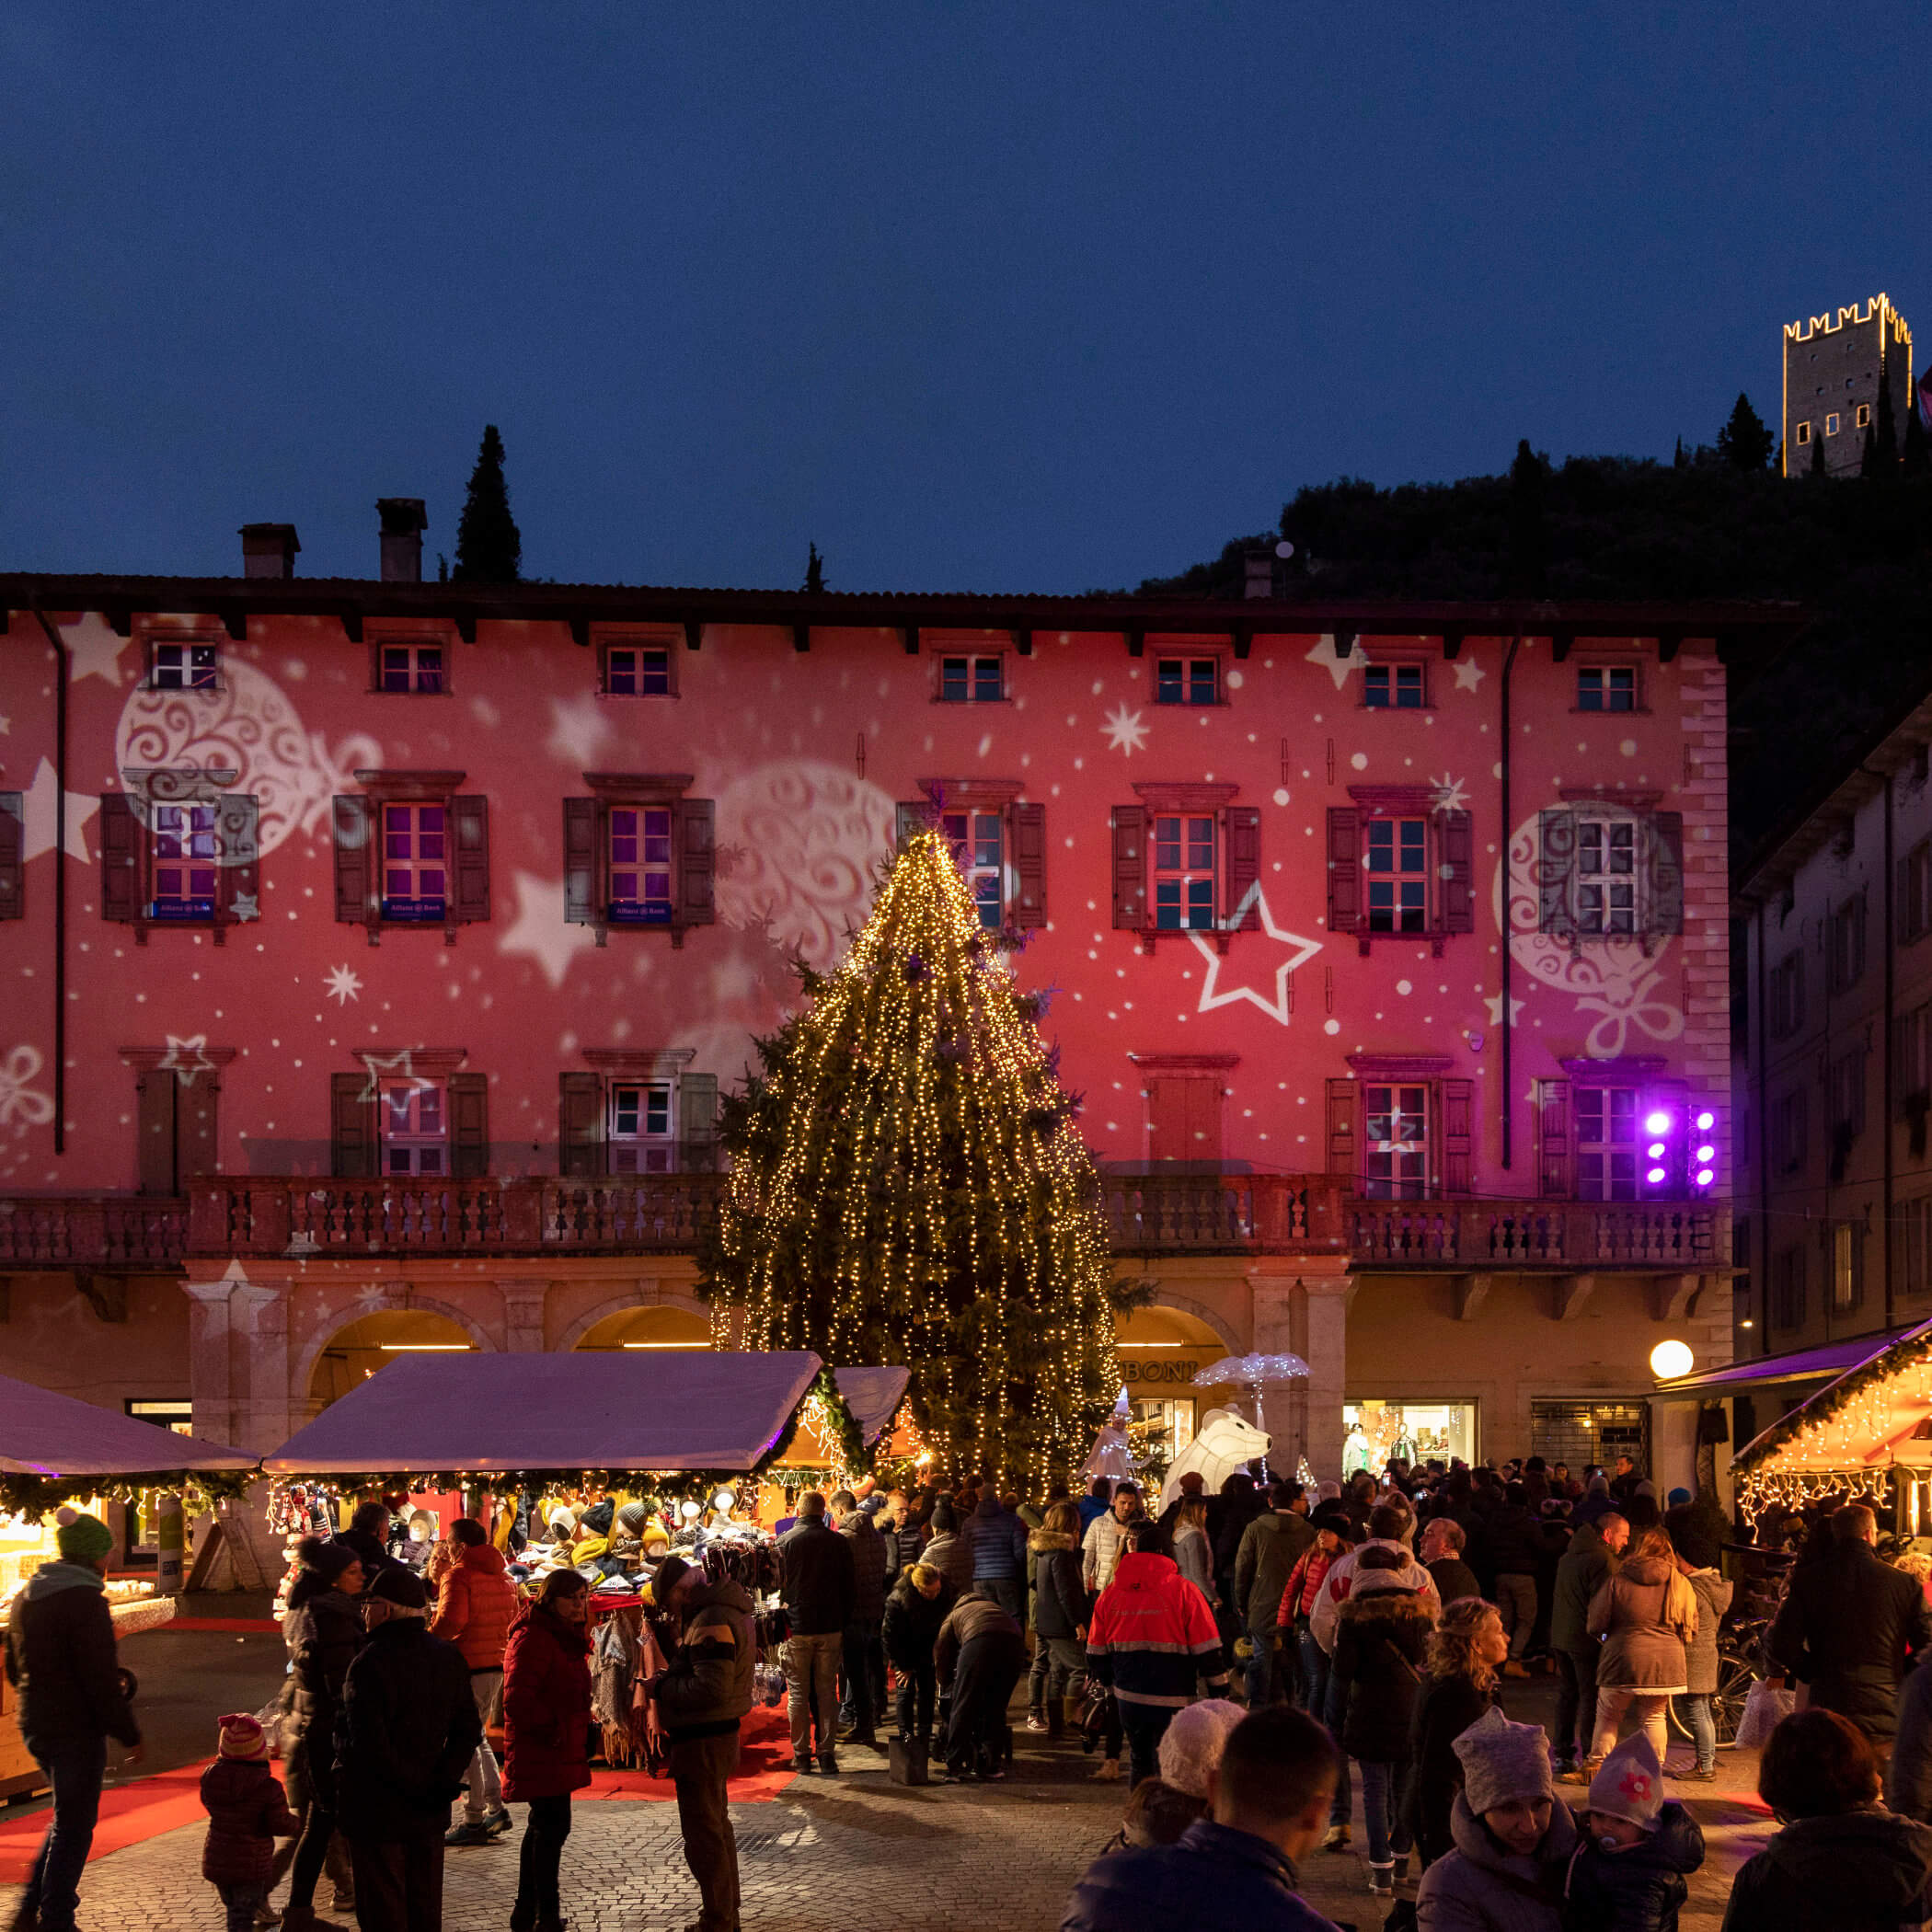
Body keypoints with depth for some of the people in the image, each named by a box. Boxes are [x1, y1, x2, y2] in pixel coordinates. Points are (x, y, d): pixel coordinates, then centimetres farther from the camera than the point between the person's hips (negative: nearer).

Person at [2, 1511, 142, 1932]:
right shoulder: (85, 1601, -19)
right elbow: (101, 1680, -21)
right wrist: (130, 1735, -14)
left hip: (34, 1725, 8)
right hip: (77, 1729, -8)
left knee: (70, 1815, 22)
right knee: (74, 1825, 4)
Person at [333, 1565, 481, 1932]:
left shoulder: (369, 1663, -19)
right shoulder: (448, 1658, 4)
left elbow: (369, 1742, -24)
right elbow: (468, 1729, 3)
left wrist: (416, 1786, -15)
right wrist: (443, 1781, -5)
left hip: (377, 1810, -6)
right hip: (429, 1814, 6)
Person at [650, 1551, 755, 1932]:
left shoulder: (711, 1622, -23)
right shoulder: (728, 1612, 11)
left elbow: (711, 1688, -29)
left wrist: (661, 1688, -17)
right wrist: (671, 1679, 6)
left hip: (702, 1742, -11)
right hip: (721, 1733, 11)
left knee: (703, 1834, -2)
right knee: (718, 1826, 21)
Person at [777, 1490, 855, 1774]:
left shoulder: (785, 1541, -5)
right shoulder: (838, 1542, -2)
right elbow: (851, 1587, 3)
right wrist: (844, 1624, 14)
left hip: (796, 1629, -1)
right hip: (830, 1628, 1)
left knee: (798, 1693, 6)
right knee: (827, 1691, 9)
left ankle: (801, 1754, 7)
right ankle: (827, 1752, 6)